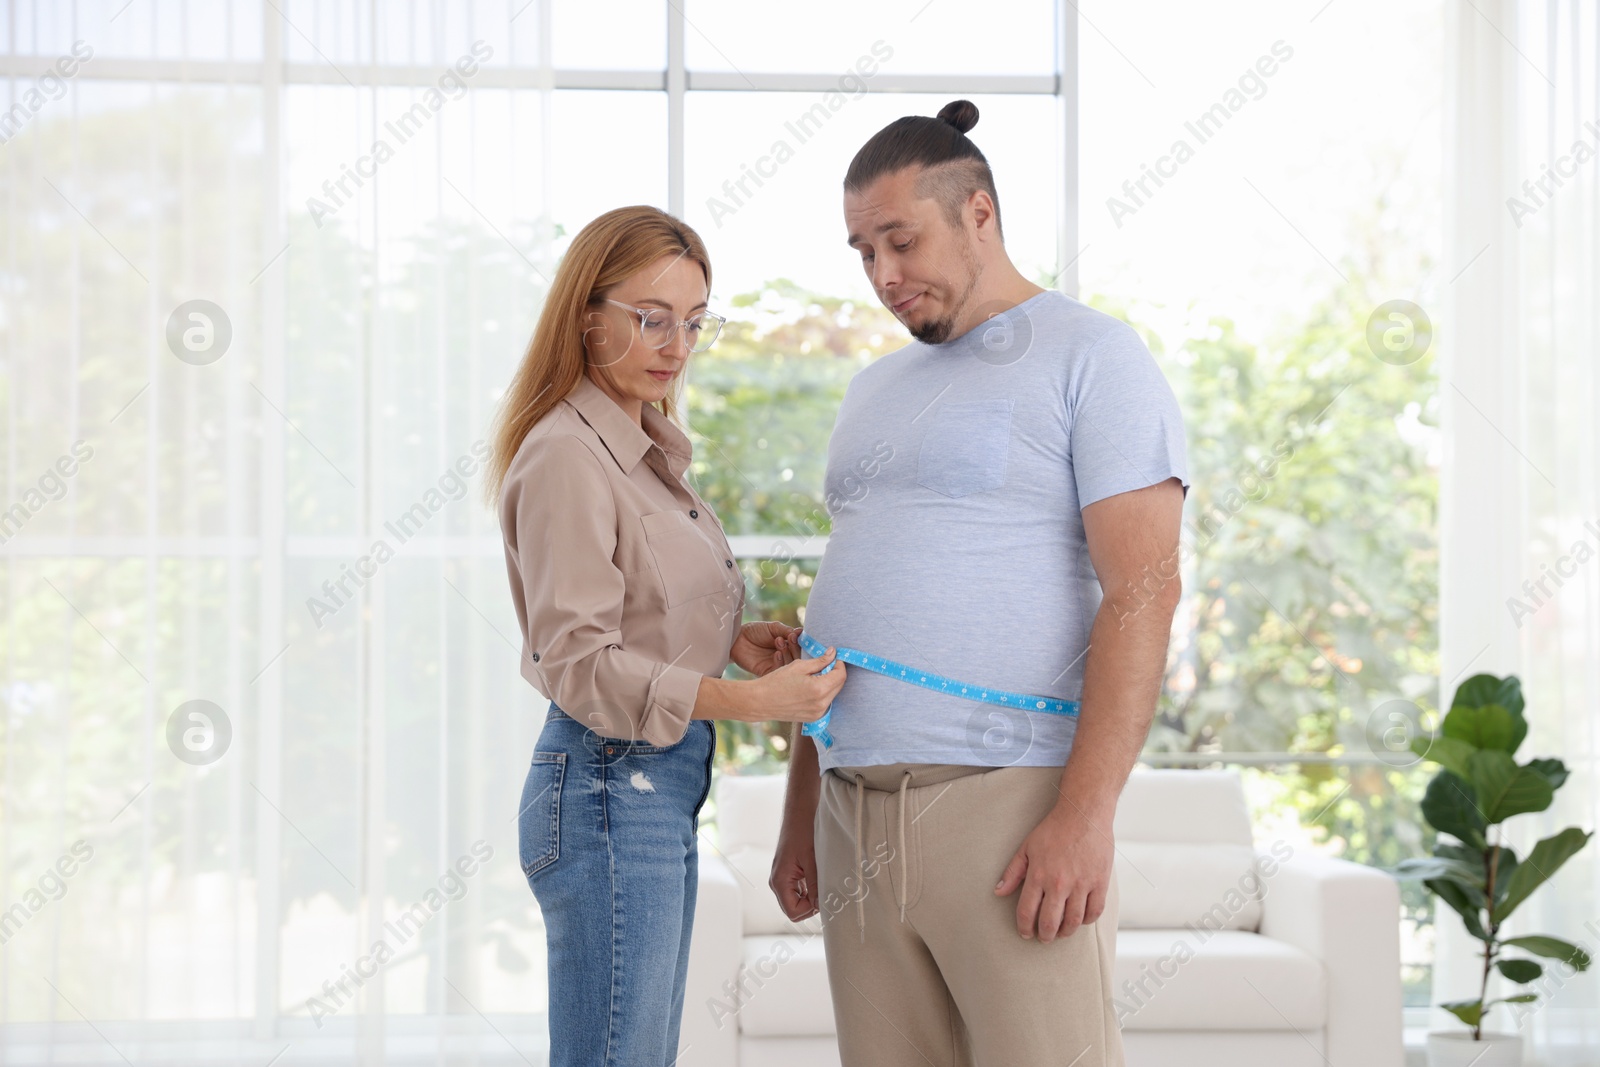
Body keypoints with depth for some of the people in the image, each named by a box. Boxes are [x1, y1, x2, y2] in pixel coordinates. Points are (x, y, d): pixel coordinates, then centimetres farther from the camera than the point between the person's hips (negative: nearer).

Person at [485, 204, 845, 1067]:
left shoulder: (646, 450, 16)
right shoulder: (566, 455, -14)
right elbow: (578, 662, -20)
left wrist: (732, 639, 5)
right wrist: (744, 700, -28)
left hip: (663, 789, 10)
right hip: (609, 791, -10)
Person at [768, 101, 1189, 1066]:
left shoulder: (1092, 357, -1)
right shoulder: (876, 389, 22)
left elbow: (1144, 588, -10)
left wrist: (1085, 814, -19)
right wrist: (800, 815, 19)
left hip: (1007, 804, -6)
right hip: (857, 818, 7)